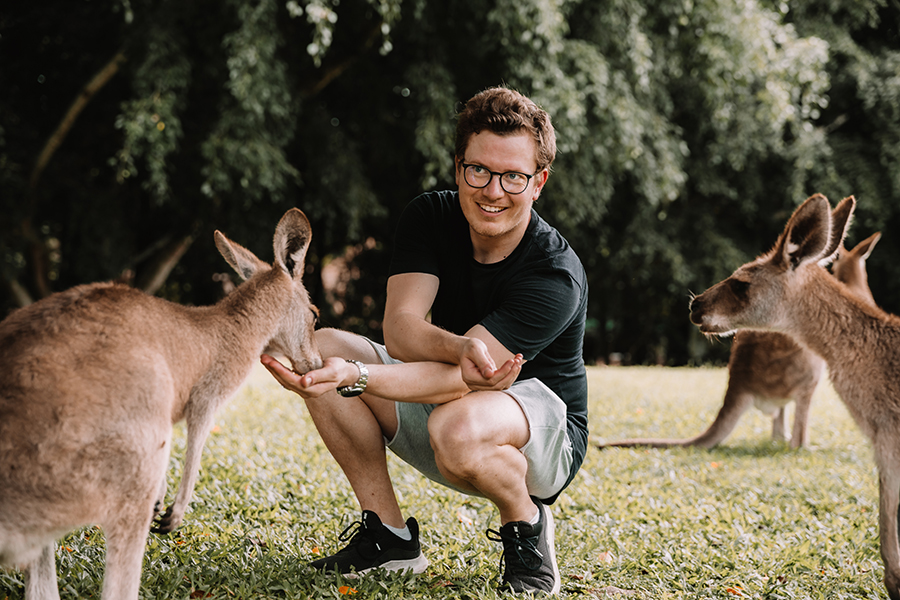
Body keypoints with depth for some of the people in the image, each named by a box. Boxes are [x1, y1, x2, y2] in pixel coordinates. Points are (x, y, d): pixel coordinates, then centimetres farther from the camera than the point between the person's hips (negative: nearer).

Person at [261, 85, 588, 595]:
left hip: (545, 430, -6)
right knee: (324, 345, -15)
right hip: (442, 399, 6)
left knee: (457, 425, -41)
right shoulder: (429, 218, -8)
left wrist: (353, 377, -48)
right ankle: (389, 534, -6)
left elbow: (461, 380, -34)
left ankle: (527, 525, -6)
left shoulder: (557, 278, -26)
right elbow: (399, 330, -21)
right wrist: (461, 348, -43)